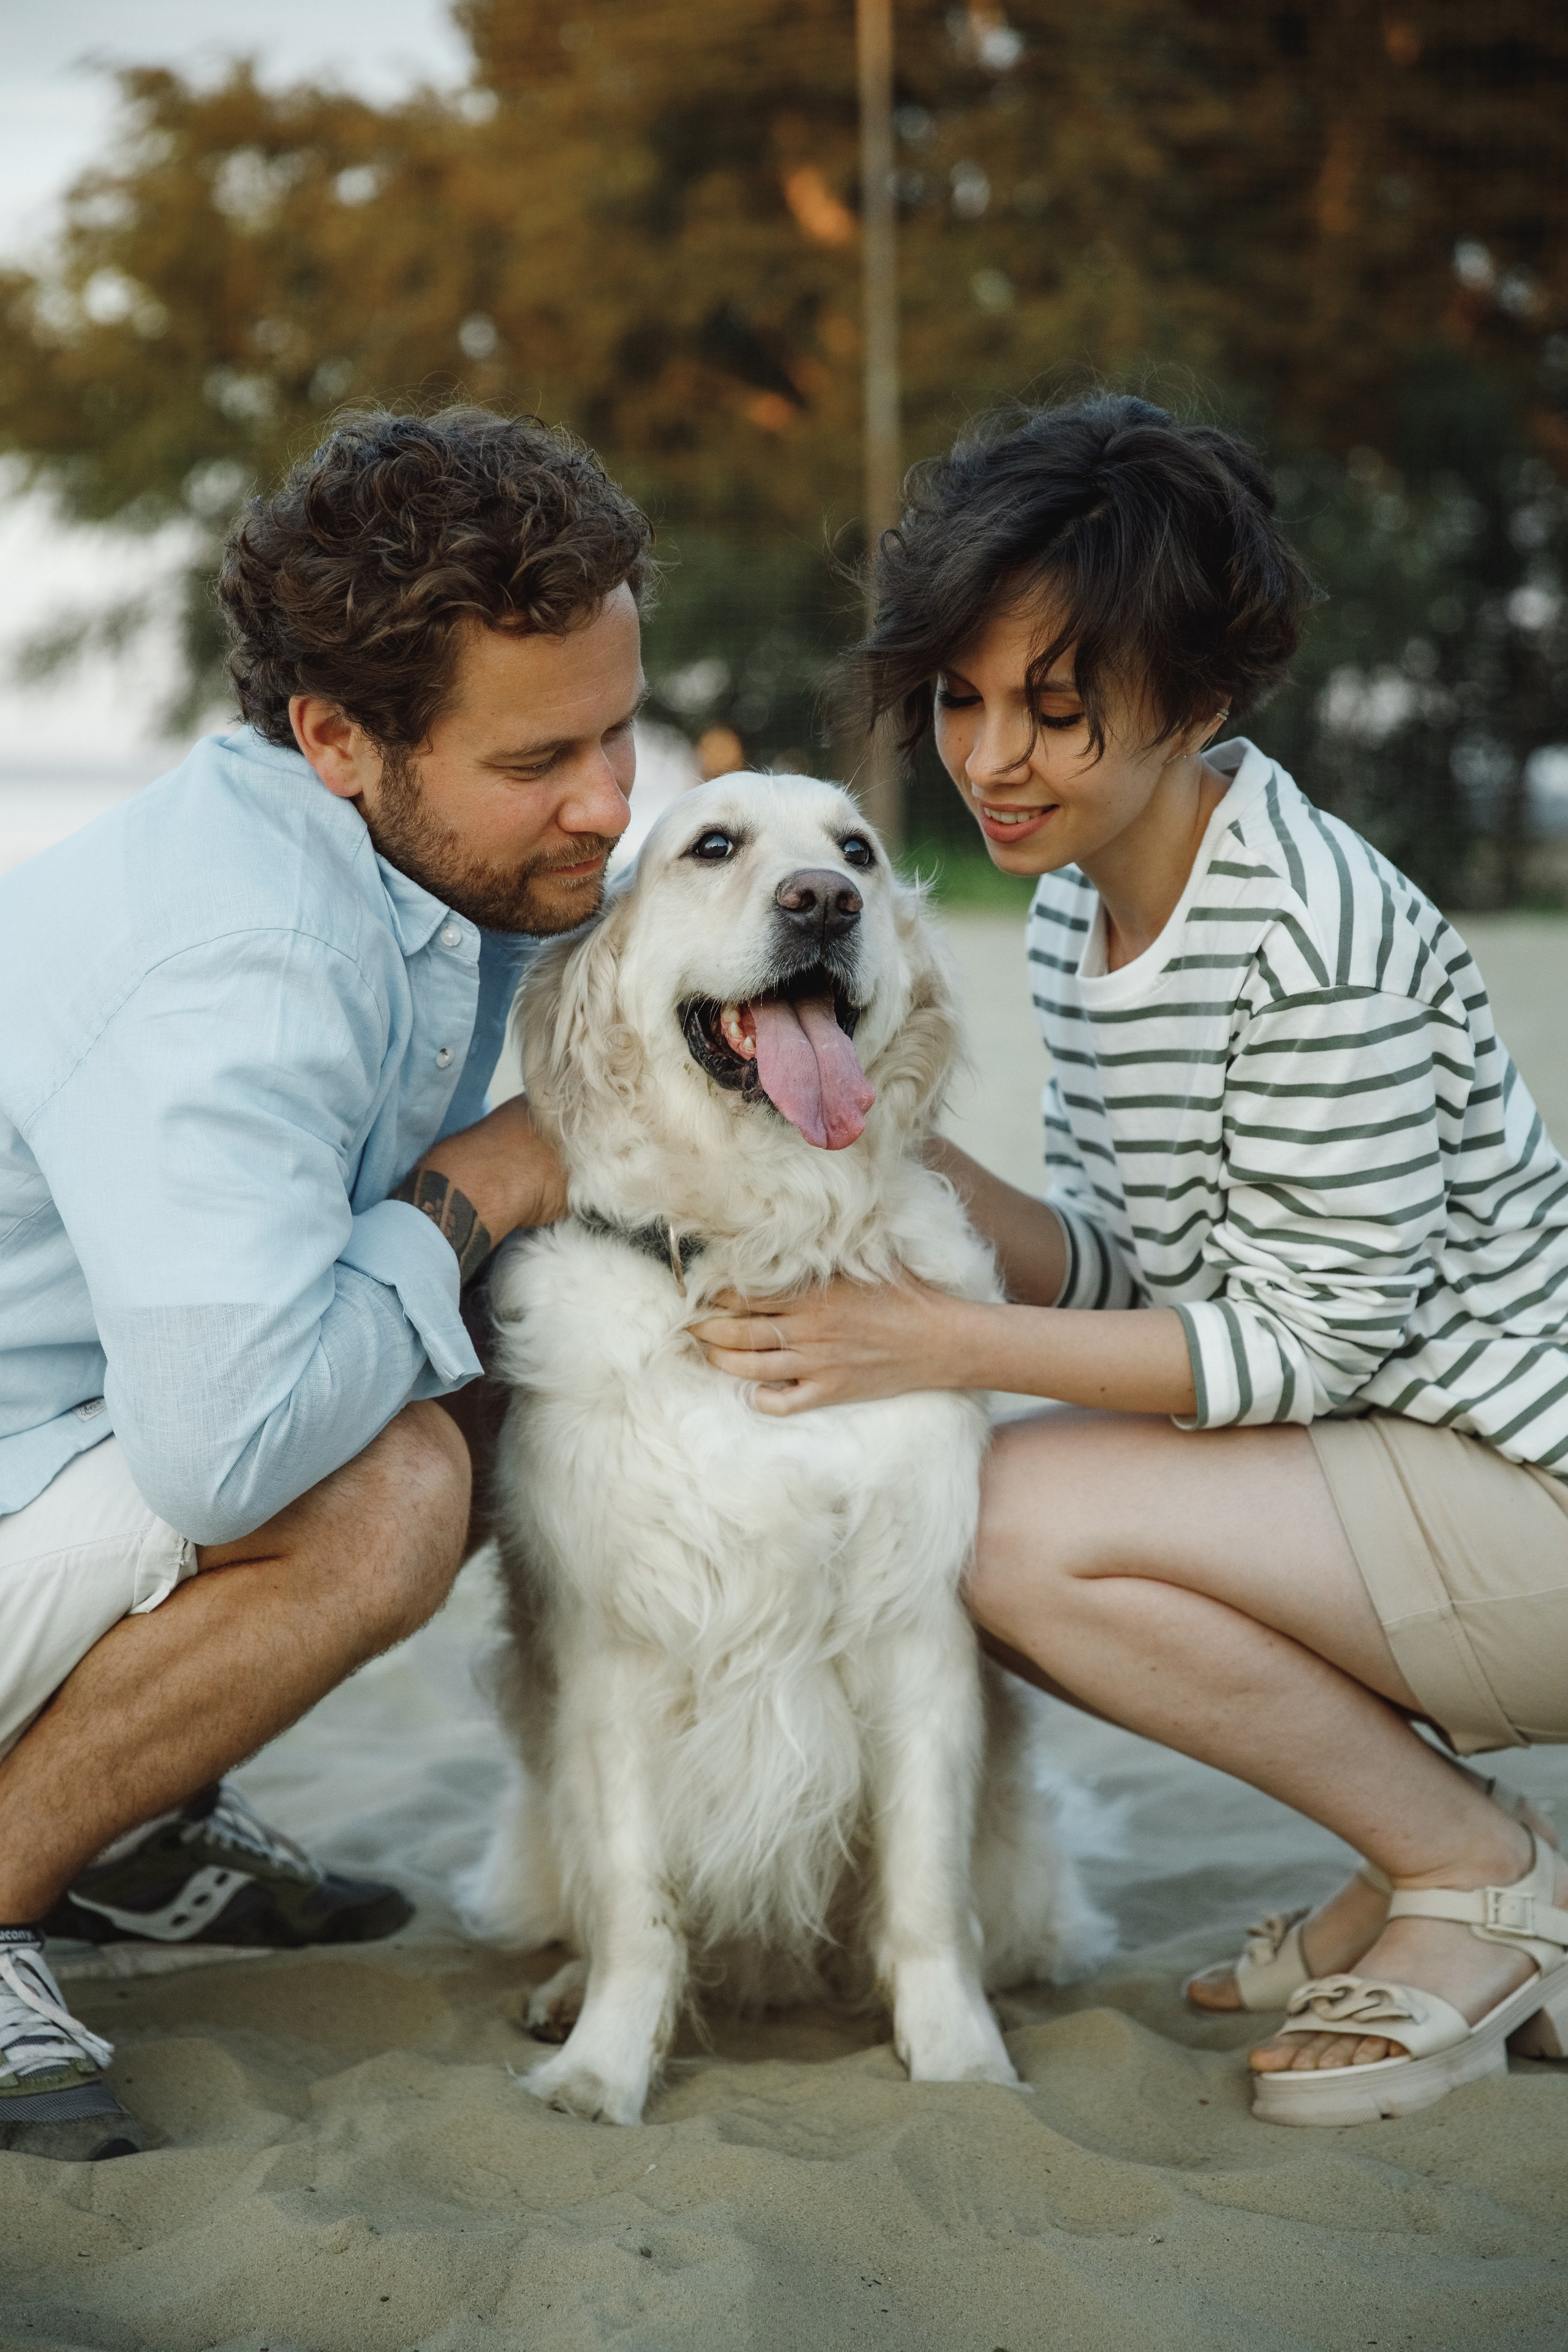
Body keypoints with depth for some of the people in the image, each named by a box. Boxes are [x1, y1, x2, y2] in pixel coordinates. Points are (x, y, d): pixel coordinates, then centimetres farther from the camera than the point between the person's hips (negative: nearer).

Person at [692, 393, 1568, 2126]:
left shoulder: (1313, 933, -24)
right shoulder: (1078, 899, 4)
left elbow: (1317, 1338, -22)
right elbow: (1122, 1265, 5)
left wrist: (951, 1344, -23)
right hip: (1390, 1472, 9)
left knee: (1027, 1518, -23)